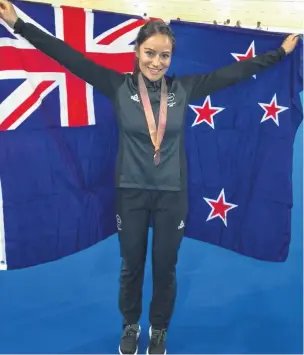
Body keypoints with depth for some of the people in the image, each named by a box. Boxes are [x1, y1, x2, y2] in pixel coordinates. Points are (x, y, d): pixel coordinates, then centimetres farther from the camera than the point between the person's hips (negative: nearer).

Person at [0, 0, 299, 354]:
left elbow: (236, 71, 2)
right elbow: (69, 57, -10)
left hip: (171, 195, 1)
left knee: (165, 268, 15)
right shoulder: (119, 86, -8)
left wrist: (280, 52, 8)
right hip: (131, 193, 0)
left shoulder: (183, 88, -5)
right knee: (131, 266, 17)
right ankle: (130, 326, 44)